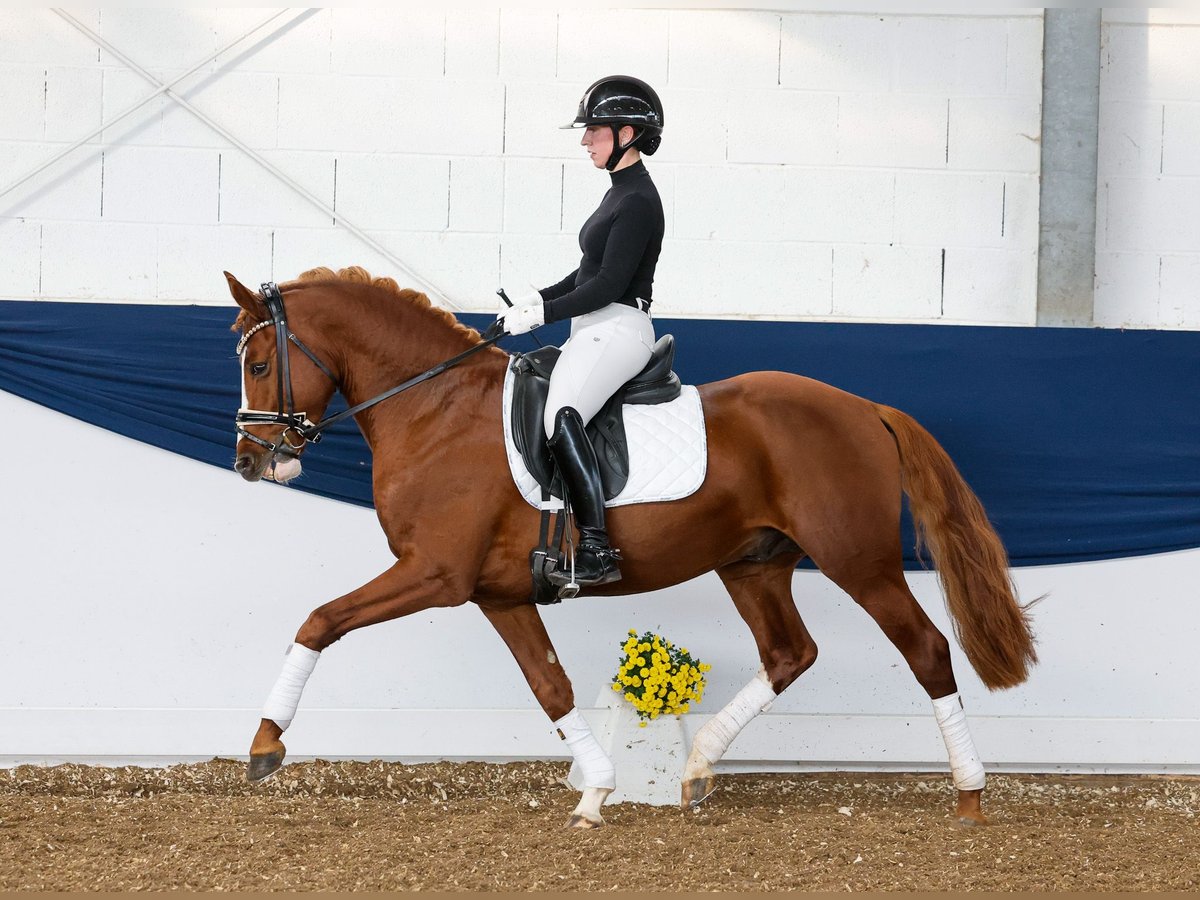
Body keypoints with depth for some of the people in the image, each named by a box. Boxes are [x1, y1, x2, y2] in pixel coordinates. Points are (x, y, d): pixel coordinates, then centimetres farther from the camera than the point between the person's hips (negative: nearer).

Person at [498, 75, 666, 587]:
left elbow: (609, 285, -20)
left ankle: (596, 550, -36)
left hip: (616, 329, -11)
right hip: (598, 332, 11)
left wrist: (542, 314, -17)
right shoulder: (622, 192, 16)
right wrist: (537, 299, 12)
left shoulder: (637, 201, -15)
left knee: (561, 416, -29)